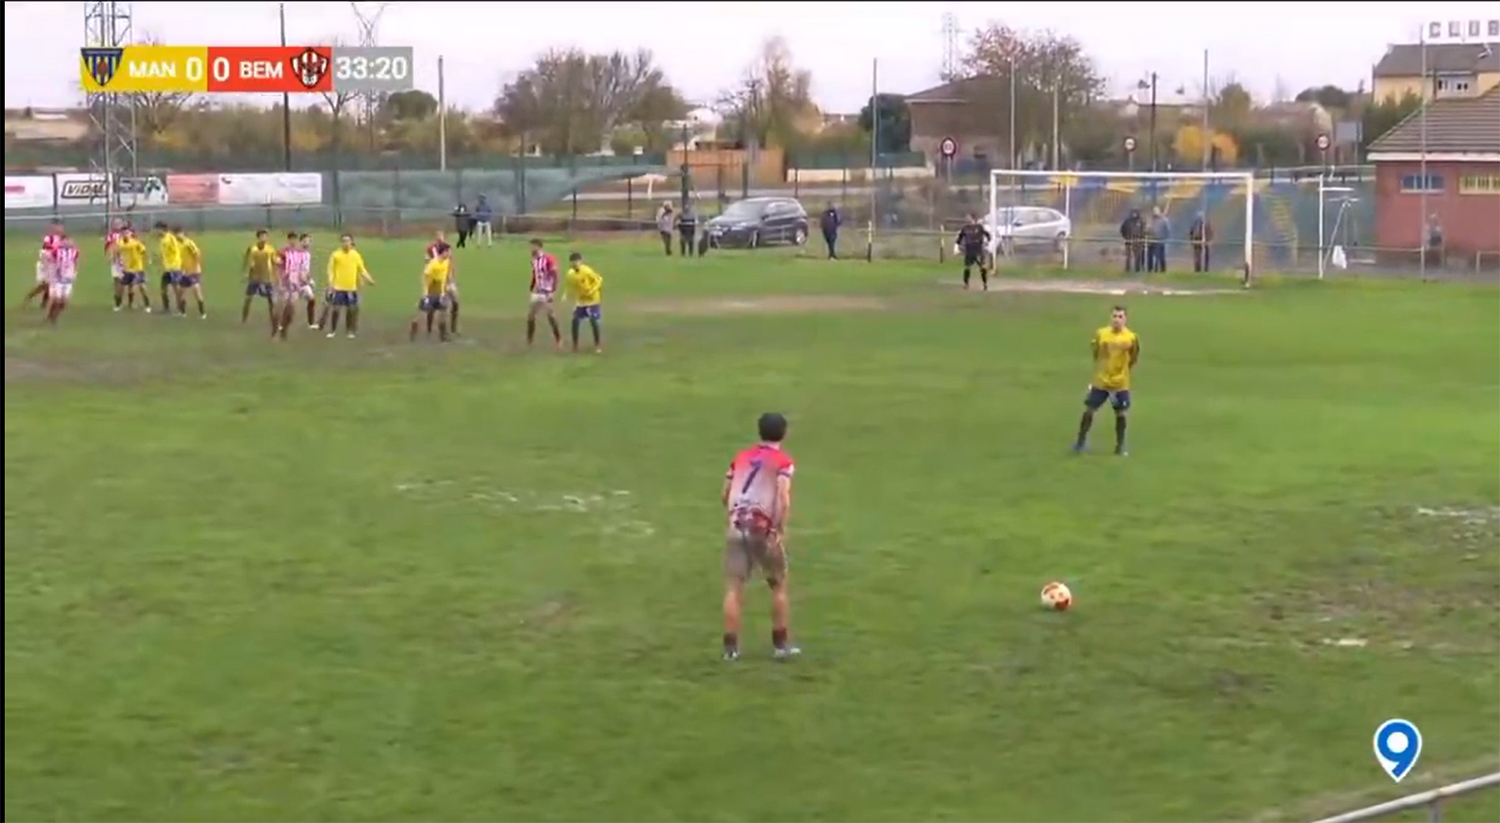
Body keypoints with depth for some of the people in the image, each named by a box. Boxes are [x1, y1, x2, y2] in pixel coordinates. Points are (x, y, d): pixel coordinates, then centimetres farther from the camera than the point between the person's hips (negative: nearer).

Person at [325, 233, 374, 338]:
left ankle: (350, 331, 18)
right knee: (336, 309, -2)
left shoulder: (356, 255, 4)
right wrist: (330, 282, -14)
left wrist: (369, 280, 1)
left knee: (351, 309, 6)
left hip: (352, 287, 3)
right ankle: (332, 331, 10)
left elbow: (362, 269, 10)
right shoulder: (335, 255, -4)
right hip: (339, 287, -3)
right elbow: (331, 270, -2)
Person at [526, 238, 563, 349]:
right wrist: (532, 290, 16)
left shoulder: (549, 259, -16)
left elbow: (555, 277, -17)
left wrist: (552, 292, -20)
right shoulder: (534, 260, 8)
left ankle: (558, 340, 9)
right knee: (530, 315, 6)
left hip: (546, 293, -7)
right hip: (536, 293, 7)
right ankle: (529, 340, 16)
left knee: (551, 317, -1)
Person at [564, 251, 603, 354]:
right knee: (575, 321, -3)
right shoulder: (570, 274, -8)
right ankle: (575, 346, 8)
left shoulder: (587, 271, -23)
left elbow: (599, 280, -15)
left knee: (593, 321, -12)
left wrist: (592, 291, -23)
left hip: (592, 300, -5)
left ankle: (598, 345, 3)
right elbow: (571, 288, 6)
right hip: (580, 301, 5)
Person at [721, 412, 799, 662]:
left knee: (733, 588, 2)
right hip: (764, 529, -3)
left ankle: (731, 647, -2)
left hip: (737, 527, 3)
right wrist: (781, 530, -14)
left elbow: (724, 495, 17)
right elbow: (783, 499, -14)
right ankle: (781, 644, 17)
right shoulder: (783, 461, 1)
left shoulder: (741, 457, 15)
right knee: (778, 586, 14)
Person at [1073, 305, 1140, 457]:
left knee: (1120, 414, 6)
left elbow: (1134, 359, 4)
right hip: (1100, 382, 1)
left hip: (1121, 384, -1)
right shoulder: (1100, 334, -6)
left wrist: (1124, 371, 2)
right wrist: (1099, 370, 7)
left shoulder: (1131, 337, -9)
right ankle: (1081, 442, 19)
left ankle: (1120, 446, 19)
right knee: (1089, 410, 5)